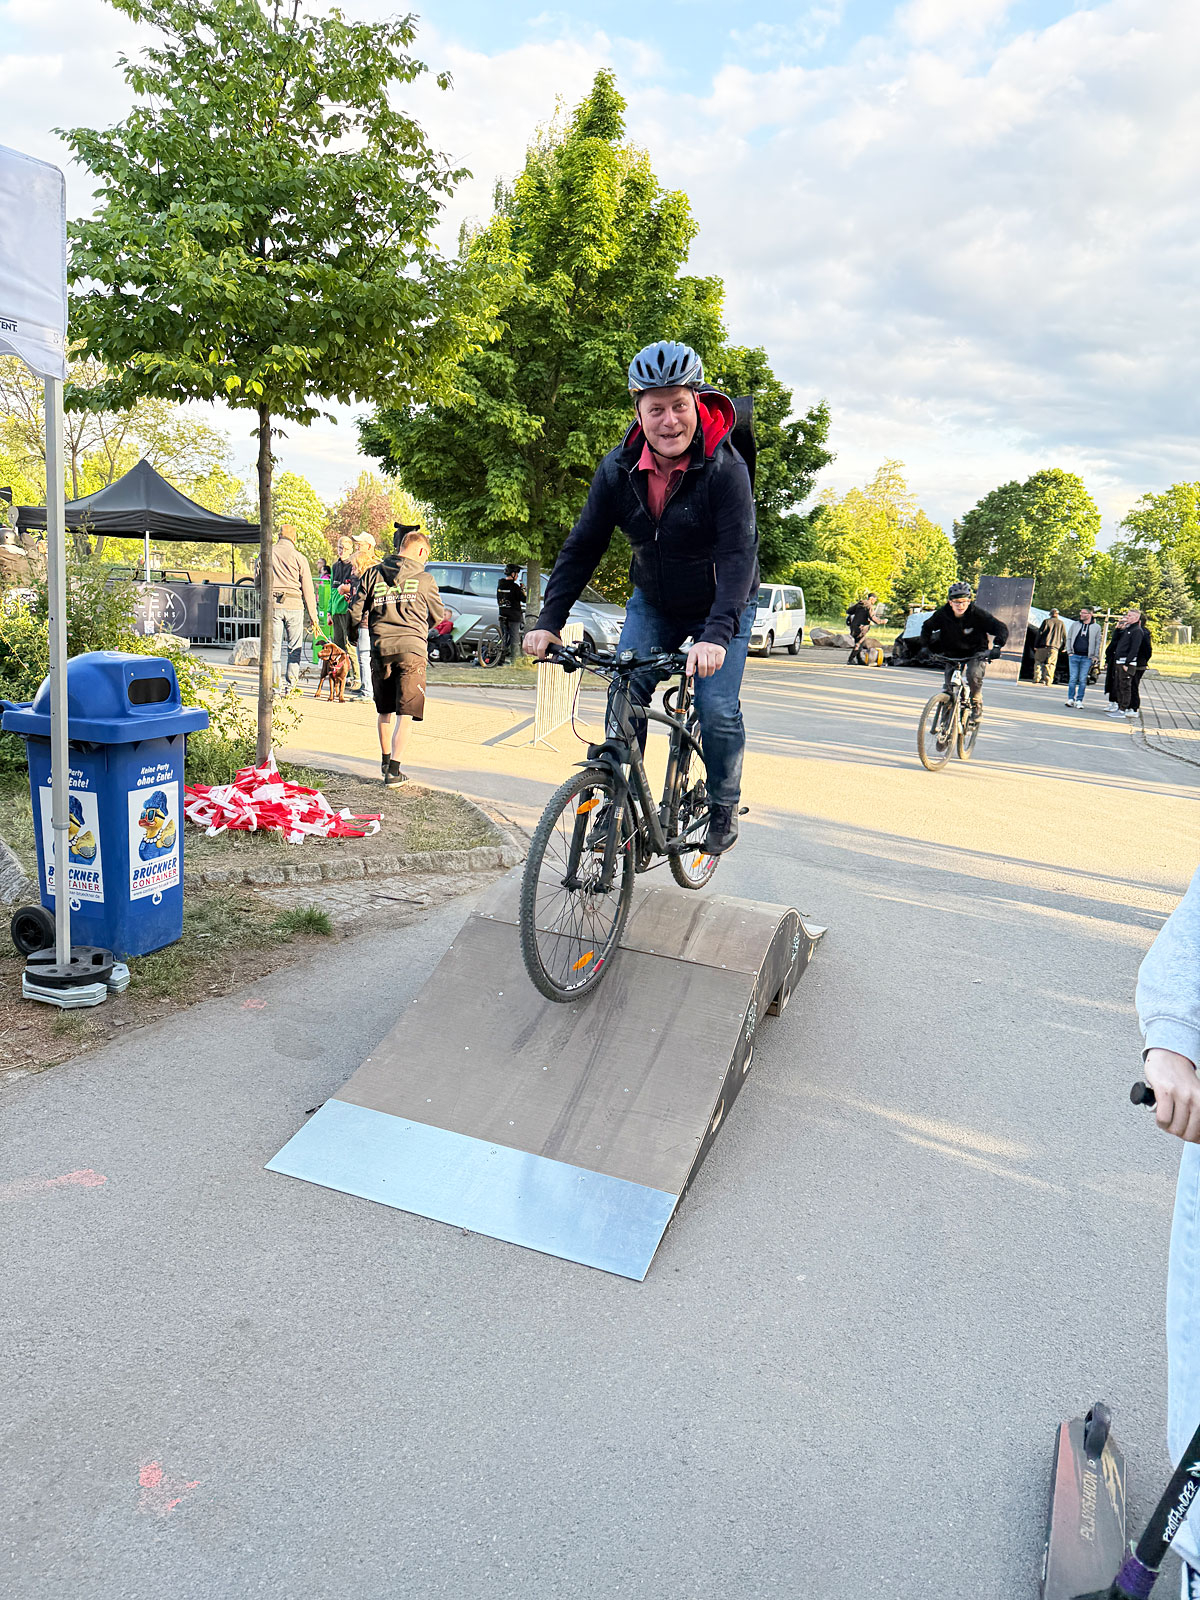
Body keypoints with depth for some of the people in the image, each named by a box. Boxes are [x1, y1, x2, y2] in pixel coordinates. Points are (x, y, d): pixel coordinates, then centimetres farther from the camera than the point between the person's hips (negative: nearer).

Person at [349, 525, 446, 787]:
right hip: (412, 649, -3)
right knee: (406, 712, -2)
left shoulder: (374, 574, 8)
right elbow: (439, 614, 13)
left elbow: (355, 614, 8)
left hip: (380, 649, 4)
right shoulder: (424, 578, 1)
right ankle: (394, 770, -9)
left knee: (385, 710, 18)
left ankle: (386, 760, 31)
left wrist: (365, 627, 28)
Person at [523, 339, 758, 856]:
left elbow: (738, 555, -33)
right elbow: (582, 547, -10)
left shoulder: (725, 468, -26)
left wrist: (716, 635, -47)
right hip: (653, 603, 3)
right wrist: (548, 620, -19)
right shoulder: (618, 469, -14)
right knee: (624, 694, -11)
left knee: (717, 710, -14)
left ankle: (724, 806, 12)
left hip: (721, 606, -3)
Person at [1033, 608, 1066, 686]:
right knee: (1051, 664, 4)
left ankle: (1037, 678, -2)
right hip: (1054, 646, 1)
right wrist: (1063, 647, 20)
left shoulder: (1046, 621, 2)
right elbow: (1064, 636, 11)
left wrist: (1035, 645, 2)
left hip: (1043, 645, -1)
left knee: (1038, 661, 7)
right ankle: (1048, 680, -2)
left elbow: (1040, 633, -1)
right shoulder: (1061, 623, 9)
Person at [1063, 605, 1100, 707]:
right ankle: (1070, 699, 7)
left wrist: (1096, 656, 2)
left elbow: (1098, 643, 9)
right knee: (1073, 678, 0)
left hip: (1087, 657, -1)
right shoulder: (1075, 625, 9)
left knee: (1083, 680, 1)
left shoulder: (1096, 627, 5)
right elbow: (1069, 638, 13)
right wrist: (1069, 652, 3)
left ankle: (1079, 700, 7)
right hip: (1074, 656, 1)